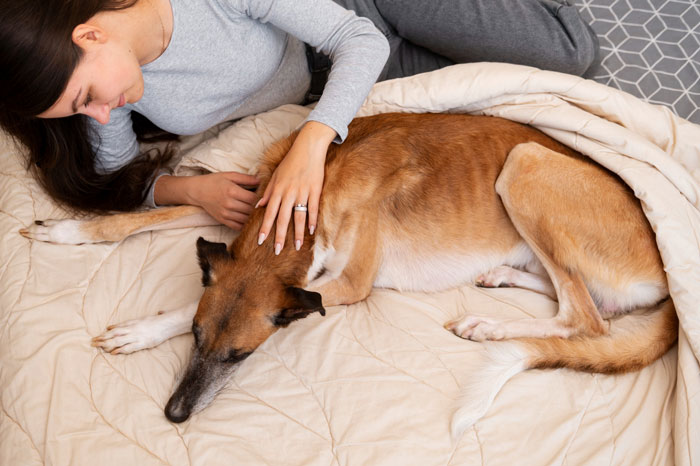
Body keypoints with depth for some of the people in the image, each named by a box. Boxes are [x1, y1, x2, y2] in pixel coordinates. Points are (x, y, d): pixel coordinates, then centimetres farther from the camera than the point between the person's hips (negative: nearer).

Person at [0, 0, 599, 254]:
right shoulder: (91, 66, -22)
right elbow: (118, 177, -8)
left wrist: (311, 143, -50)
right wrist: (194, 189, -30)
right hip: (330, 83, 3)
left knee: (571, 52, 4)